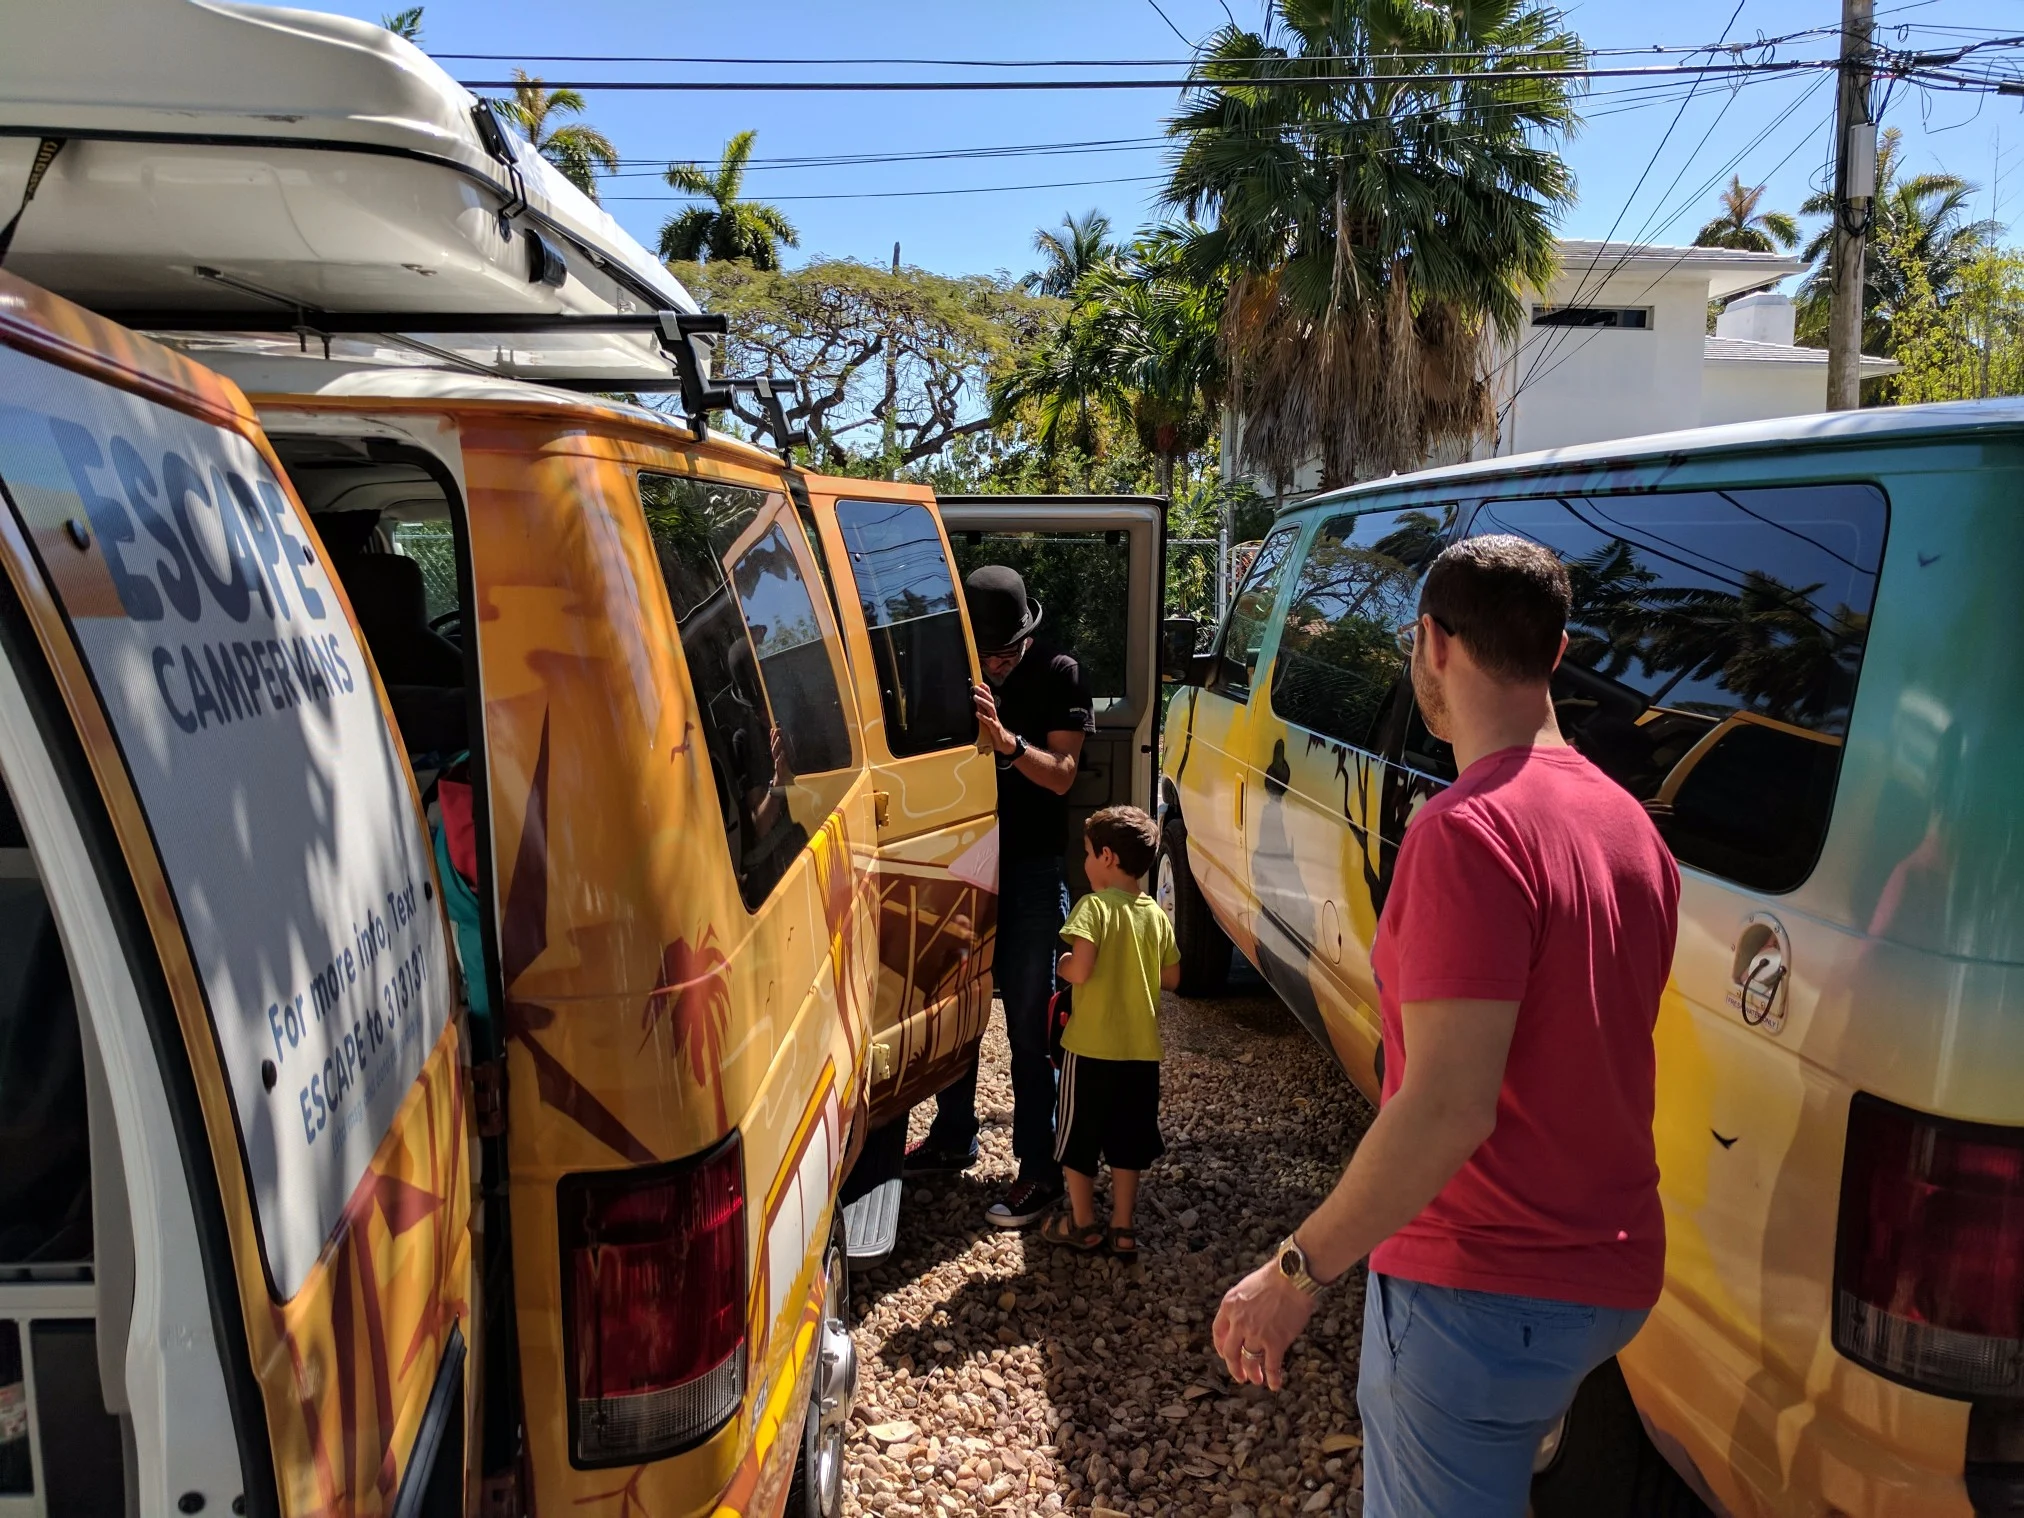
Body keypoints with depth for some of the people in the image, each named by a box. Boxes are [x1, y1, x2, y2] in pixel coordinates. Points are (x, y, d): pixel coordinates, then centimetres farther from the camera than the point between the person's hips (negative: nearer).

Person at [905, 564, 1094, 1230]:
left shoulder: (1057, 674, -8)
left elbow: (1061, 775, -14)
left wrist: (1005, 740, -31)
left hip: (1031, 872, -4)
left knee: (1027, 1029, -1)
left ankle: (1039, 1171, 9)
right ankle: (952, 1140, 33)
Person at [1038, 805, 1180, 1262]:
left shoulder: (1094, 906, -15)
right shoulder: (1156, 914, 3)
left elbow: (1080, 970, -26)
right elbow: (1171, 978, 8)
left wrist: (1060, 965, -5)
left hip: (1091, 1046, -5)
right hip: (1141, 1049, 5)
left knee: (1078, 1137, 13)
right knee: (1125, 1140, 16)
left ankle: (1082, 1224, 24)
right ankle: (1123, 1229, 22)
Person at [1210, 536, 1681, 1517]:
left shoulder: (1468, 829, -23)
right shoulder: (1628, 825, 5)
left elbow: (1448, 1109, -28)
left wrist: (1296, 1269, -18)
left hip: (1482, 1290, -8)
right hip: (1613, 1277, 8)